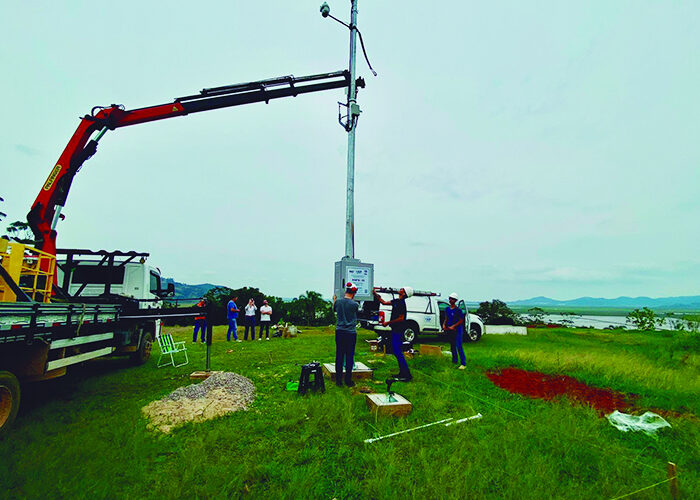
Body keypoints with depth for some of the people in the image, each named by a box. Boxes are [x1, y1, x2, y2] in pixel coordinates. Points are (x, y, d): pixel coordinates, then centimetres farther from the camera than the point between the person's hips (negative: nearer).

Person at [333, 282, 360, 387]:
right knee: (349, 357, 5)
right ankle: (348, 381, 12)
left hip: (339, 332, 3)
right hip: (351, 333, -3)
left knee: (339, 356, 9)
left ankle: (338, 380, 14)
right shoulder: (355, 304, -11)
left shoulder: (338, 302, -2)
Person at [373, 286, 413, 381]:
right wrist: (375, 294, 17)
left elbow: (401, 318, -21)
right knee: (396, 351, 13)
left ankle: (407, 374, -4)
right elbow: (384, 302, 22)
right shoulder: (396, 301, 11)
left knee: (398, 352, -8)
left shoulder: (401, 303, -17)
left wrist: (388, 323, -15)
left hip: (398, 331, -10)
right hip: (395, 330, 10)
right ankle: (402, 373, 21)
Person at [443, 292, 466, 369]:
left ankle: (463, 364, -5)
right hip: (450, 330, 7)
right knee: (453, 346, 16)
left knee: (459, 347, -10)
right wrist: (444, 324, -2)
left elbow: (461, 320, -13)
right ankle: (454, 361, 28)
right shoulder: (447, 309, 8)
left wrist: (453, 326, -17)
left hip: (457, 330, -7)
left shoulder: (458, 310, -14)